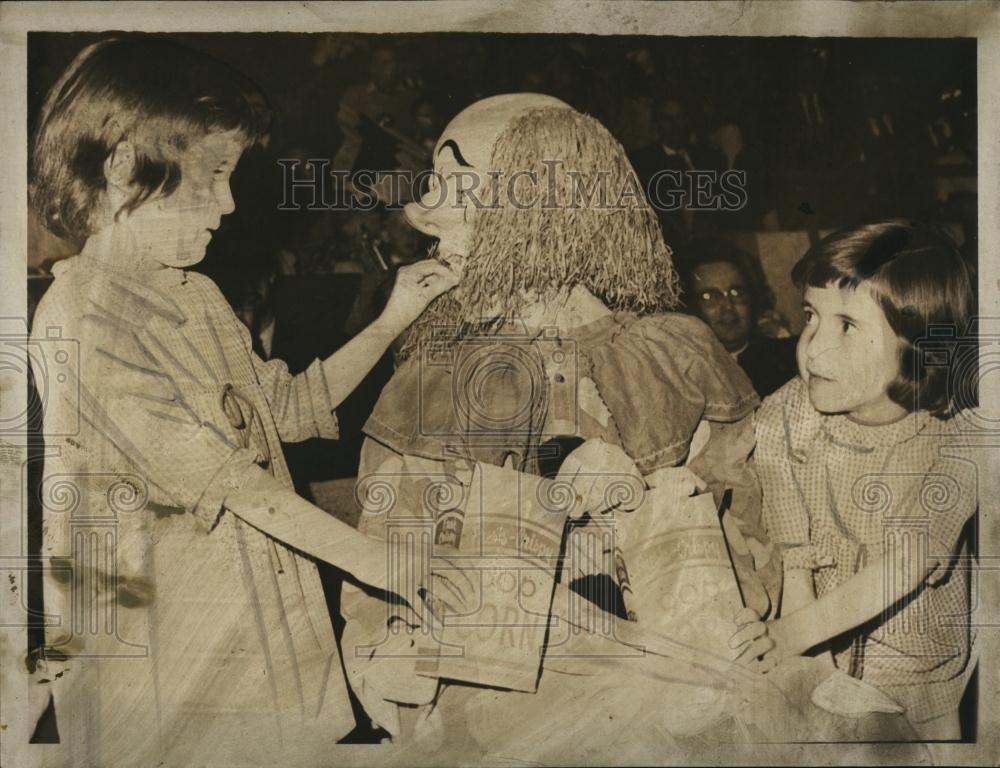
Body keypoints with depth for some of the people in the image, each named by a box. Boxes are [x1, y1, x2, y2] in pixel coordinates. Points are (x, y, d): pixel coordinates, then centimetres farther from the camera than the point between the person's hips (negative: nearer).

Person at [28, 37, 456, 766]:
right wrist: (394, 567, -18)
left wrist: (393, 320, 8)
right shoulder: (84, 319, -19)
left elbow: (289, 408, 16)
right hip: (158, 665, -7)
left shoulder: (198, 298, 8)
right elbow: (231, 482, -22)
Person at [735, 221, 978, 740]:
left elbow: (907, 563, -27)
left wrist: (798, 629, -36)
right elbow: (794, 559, -16)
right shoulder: (781, 419, -18)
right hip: (816, 661, 1)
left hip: (922, 673, -1)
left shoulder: (956, 436, -21)